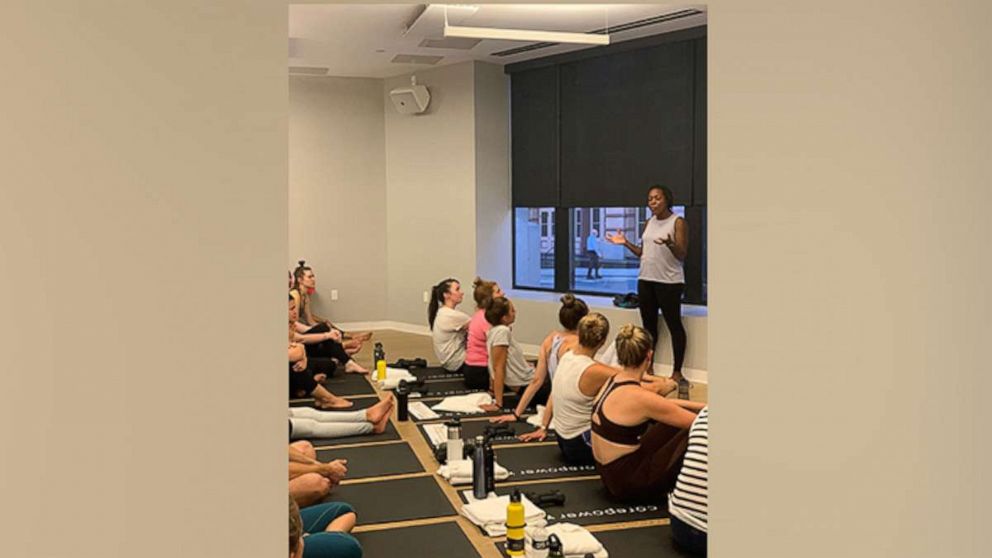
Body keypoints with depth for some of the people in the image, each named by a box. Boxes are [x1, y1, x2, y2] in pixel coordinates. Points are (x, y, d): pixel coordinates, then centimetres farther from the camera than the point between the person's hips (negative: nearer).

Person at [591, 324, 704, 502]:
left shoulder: (614, 380, 2)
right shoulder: (639, 397, -24)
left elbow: (665, 404, 17)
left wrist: (702, 406, 16)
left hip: (612, 473, 8)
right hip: (629, 483, -8)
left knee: (680, 415, 14)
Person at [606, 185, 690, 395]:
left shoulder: (678, 222, -6)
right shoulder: (649, 223, 13)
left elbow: (682, 255, -11)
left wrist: (670, 244, -30)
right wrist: (625, 243, 7)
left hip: (669, 282, -7)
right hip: (646, 280, 7)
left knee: (674, 325, -1)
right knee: (648, 325, 12)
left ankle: (677, 372, 5)